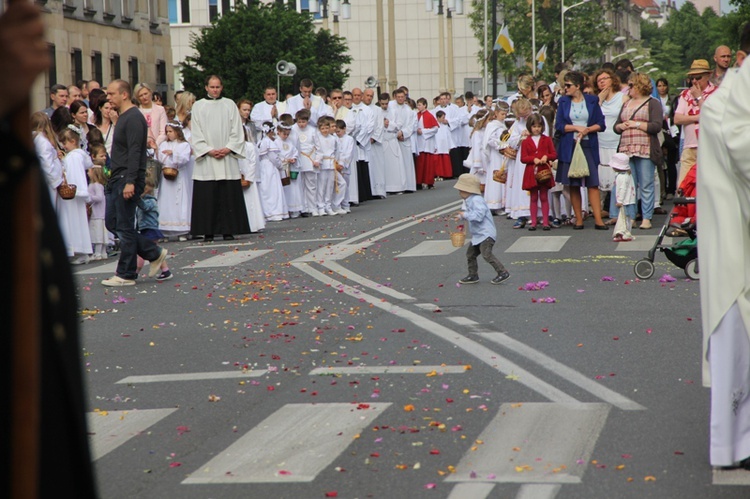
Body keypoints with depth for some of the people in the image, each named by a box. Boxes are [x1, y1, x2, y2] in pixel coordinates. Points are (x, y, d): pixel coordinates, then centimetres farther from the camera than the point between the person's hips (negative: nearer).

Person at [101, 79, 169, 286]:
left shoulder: (134, 118, -13)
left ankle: (126, 275, 2)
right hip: (116, 180, 10)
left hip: (127, 180, -10)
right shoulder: (123, 117, 18)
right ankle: (154, 253, 17)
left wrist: (130, 182, -28)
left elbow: (134, 152, -22)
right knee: (112, 223, 11)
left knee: (125, 227, -5)